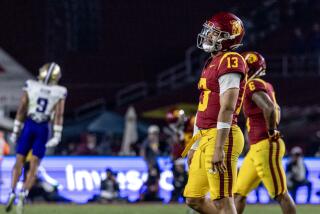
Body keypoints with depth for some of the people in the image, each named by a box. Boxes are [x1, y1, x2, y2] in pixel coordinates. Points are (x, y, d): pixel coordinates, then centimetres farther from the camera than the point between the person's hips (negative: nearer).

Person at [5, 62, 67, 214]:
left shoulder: (30, 87, -3)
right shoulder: (59, 93, -3)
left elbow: (21, 109, -2)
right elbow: (59, 115, -7)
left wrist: (16, 130, 4)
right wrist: (56, 137, -6)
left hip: (28, 126, 0)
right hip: (43, 129, 0)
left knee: (19, 162, 11)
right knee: (34, 166, 3)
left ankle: (12, 192, -5)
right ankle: (23, 194, -16)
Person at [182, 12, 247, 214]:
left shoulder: (230, 61, -12)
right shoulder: (213, 63, 19)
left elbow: (227, 108, -20)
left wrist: (219, 149, -25)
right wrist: (195, 146, 25)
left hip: (222, 137, -10)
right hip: (206, 137, 10)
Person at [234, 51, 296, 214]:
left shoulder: (253, 86, -14)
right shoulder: (265, 86, 14)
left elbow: (270, 108, -29)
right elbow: (276, 109, 31)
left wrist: (271, 133, -16)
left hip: (265, 147, -10)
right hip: (256, 149, 10)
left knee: (281, 195, -4)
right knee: (239, 194, 10)